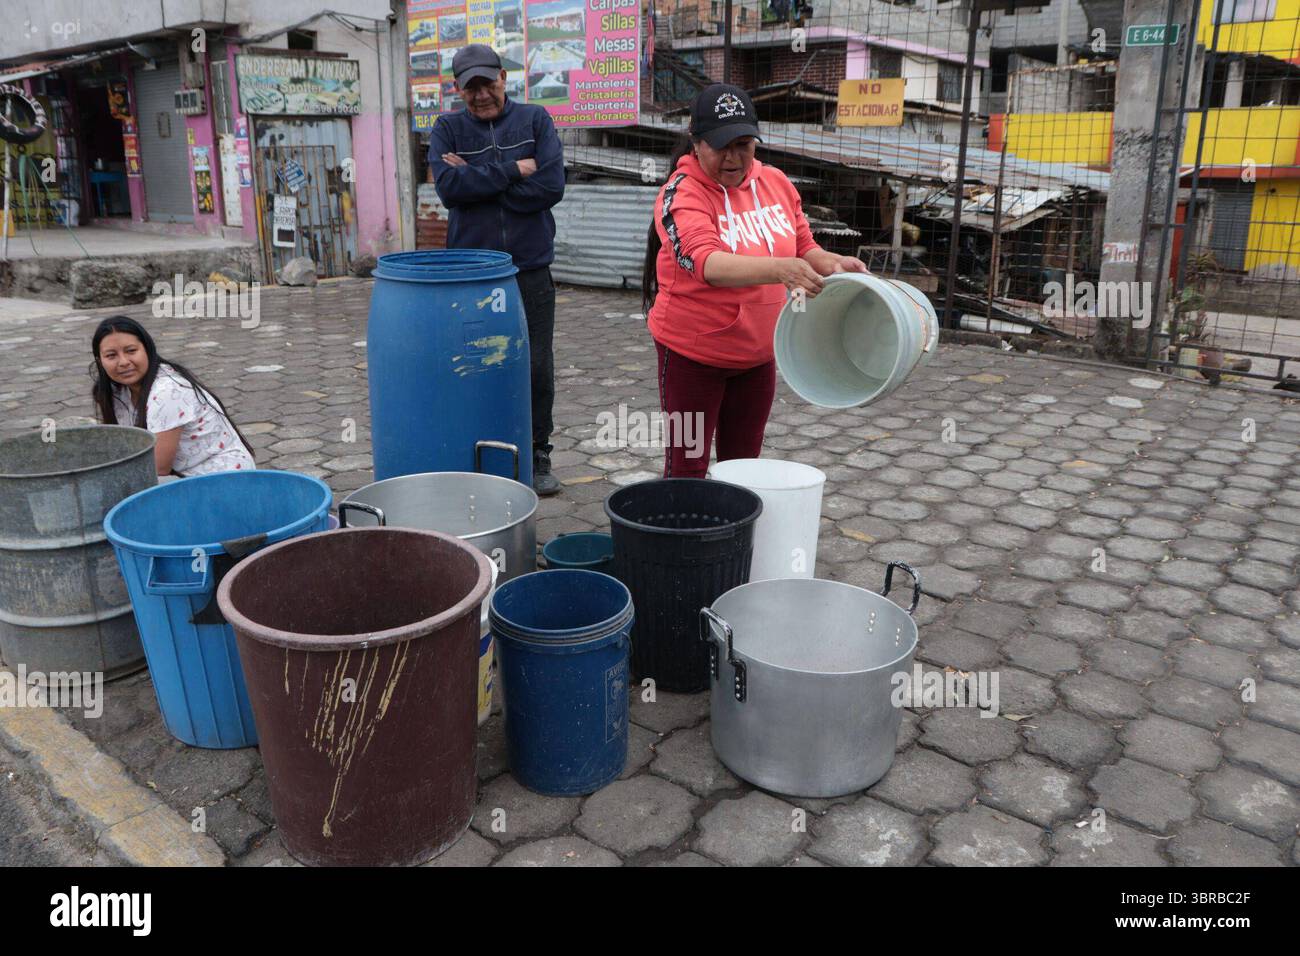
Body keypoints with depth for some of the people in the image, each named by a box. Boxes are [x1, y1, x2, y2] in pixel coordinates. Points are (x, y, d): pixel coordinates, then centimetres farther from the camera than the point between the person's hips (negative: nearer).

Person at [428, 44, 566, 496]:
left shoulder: (535, 120, 4)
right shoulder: (448, 128, 5)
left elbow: (551, 185, -10)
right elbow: (448, 187, -12)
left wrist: (477, 181, -9)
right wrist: (513, 171, -13)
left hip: (531, 268, 0)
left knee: (537, 368, 4)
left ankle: (537, 457, 20)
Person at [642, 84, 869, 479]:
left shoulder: (776, 183, 2)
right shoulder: (682, 194, -17)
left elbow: (804, 249, 13)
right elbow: (708, 264, -34)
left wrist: (832, 263, -10)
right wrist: (779, 269, -49)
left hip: (758, 354, 6)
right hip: (692, 353, -5)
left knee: (744, 463, 16)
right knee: (687, 466, 5)